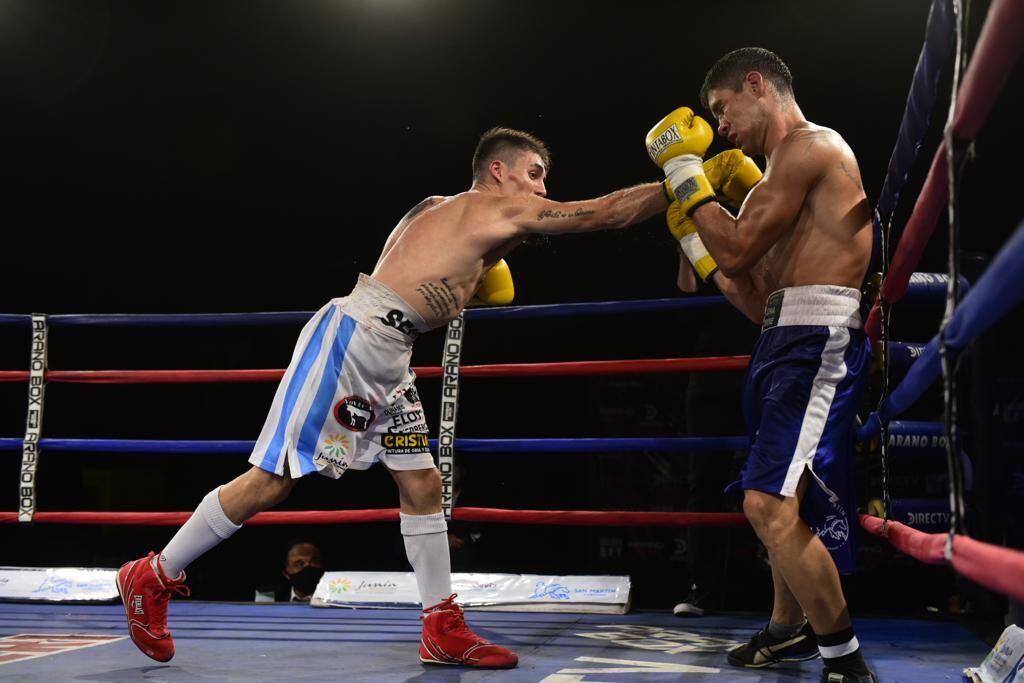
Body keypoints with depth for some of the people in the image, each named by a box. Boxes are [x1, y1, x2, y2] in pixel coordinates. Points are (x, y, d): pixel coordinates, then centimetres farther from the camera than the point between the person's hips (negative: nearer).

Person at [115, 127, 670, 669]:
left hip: (387, 355, 11)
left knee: (422, 484, 8)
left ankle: (444, 630, 12)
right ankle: (154, 576, 7)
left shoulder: (441, 209, 21)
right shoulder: (502, 207, -5)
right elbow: (605, 213, -4)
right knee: (273, 478, -6)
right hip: (350, 338, -11)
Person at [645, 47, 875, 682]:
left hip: (817, 344, -11)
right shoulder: (792, 165, 23)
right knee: (786, 506, 22)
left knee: (771, 505, -20)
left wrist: (685, 171, -4)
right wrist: (696, 243, 19)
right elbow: (762, 301, 21)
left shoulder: (808, 145, -7)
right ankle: (790, 629, 41)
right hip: (790, 343, 11)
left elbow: (737, 248, -15)